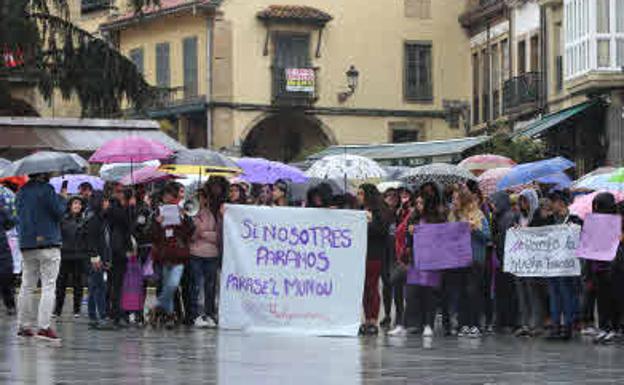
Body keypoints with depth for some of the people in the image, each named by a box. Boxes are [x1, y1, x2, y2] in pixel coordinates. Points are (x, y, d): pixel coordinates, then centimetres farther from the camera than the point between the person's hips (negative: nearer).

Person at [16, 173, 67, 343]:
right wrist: (63, 198, 5)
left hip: (26, 245, 7)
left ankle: (23, 326, 13)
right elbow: (58, 212, -11)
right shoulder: (46, 189, -11)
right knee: (48, 286, -5)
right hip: (48, 243, -7)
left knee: (27, 286, 12)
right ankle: (44, 326, -13)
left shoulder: (21, 192, 11)